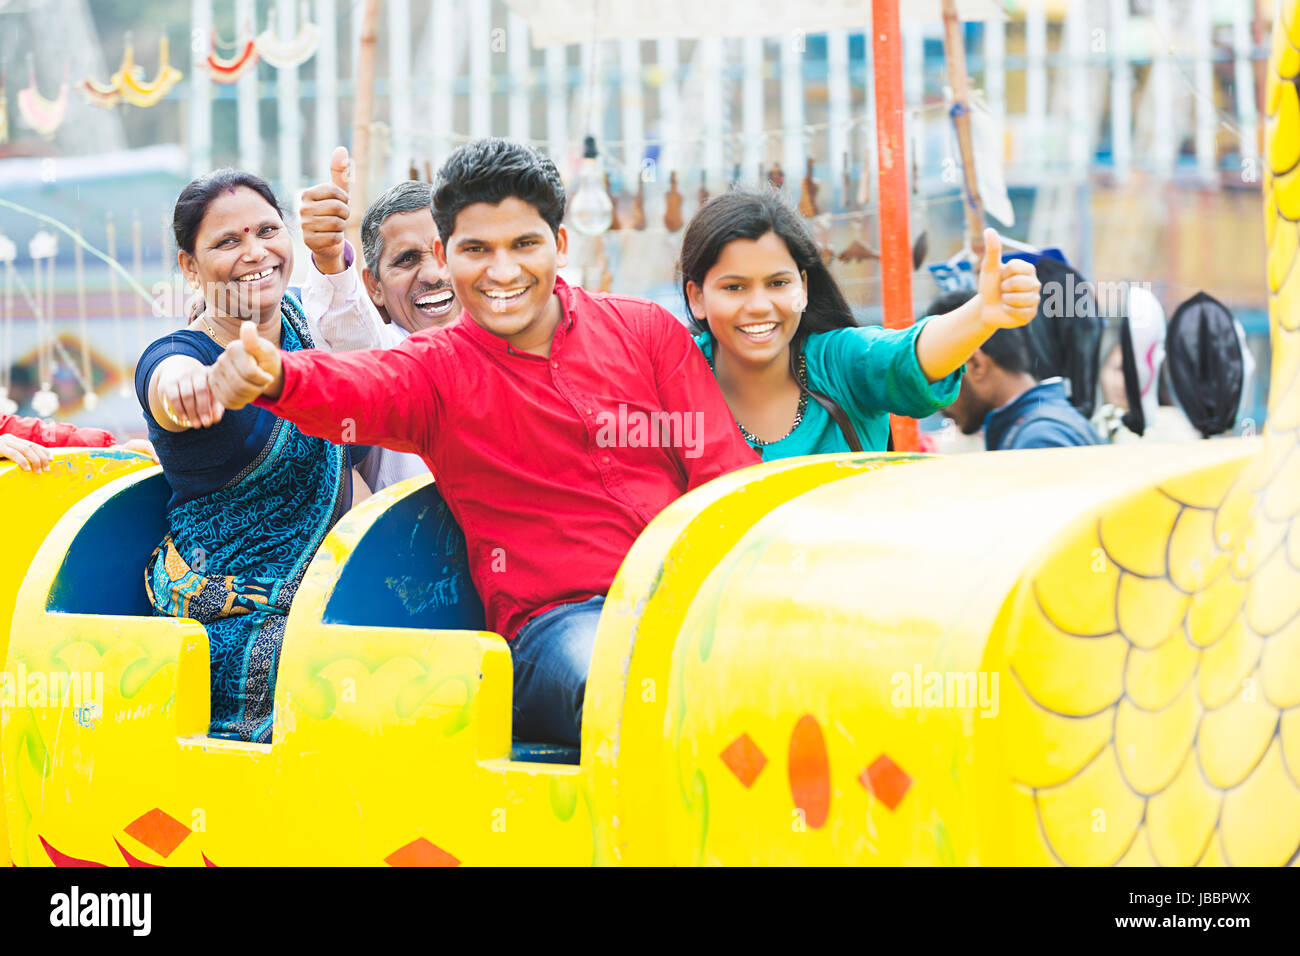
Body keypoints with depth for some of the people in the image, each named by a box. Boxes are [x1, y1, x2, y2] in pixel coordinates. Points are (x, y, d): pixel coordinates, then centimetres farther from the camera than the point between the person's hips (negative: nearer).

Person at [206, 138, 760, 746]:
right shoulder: (436, 369, 10)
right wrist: (275, 376, -39)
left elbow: (726, 471, 9)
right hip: (560, 619, -2)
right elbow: (356, 389, -14)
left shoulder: (647, 330, 15)